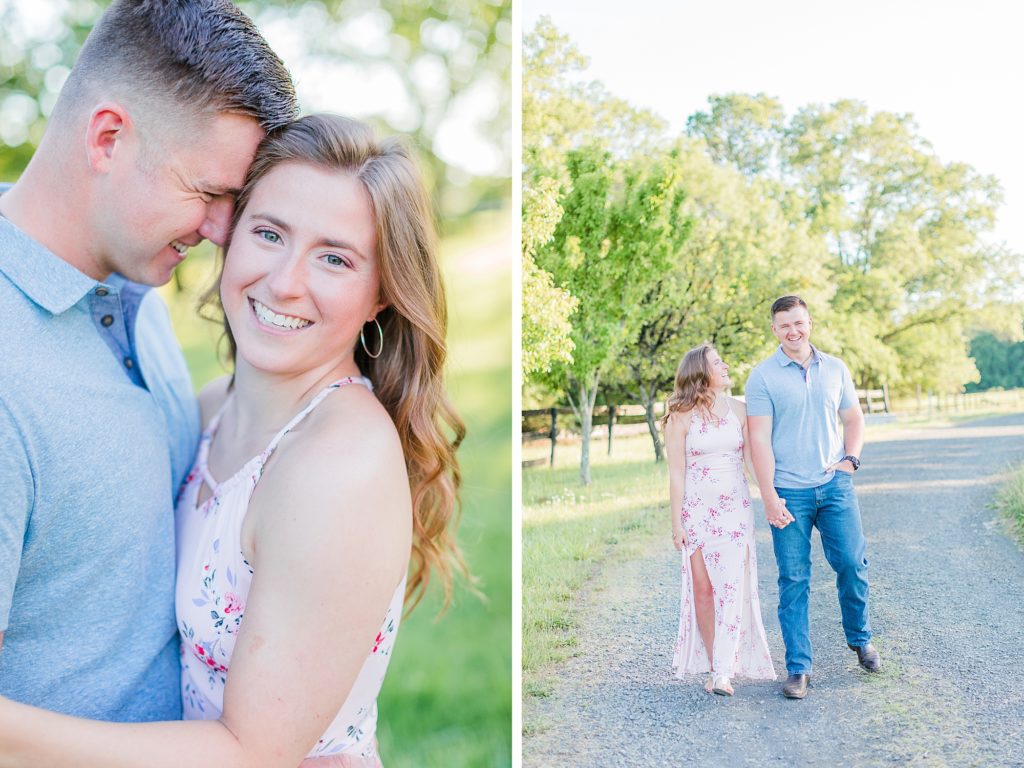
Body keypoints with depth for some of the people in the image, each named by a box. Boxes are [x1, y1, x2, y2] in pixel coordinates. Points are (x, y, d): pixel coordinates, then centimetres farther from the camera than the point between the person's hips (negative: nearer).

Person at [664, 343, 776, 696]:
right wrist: (676, 522, -4)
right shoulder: (681, 416, -2)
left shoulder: (738, 409, 6)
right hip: (697, 510, -2)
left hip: (735, 508, 2)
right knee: (702, 588, -1)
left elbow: (752, 456, 5)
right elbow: (676, 473, -2)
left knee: (732, 585, -8)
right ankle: (713, 665, 9)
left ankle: (724, 671, -9)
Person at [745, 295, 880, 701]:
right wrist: (769, 497, -13)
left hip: (835, 485, 3)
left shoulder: (836, 369, 9)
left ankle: (860, 639, 27)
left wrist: (851, 459, 2)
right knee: (793, 579, 0)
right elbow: (759, 439, -7)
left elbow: (853, 418, 19)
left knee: (853, 563, 1)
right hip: (789, 492, -3)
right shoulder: (762, 377, -3)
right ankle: (798, 667, 8)